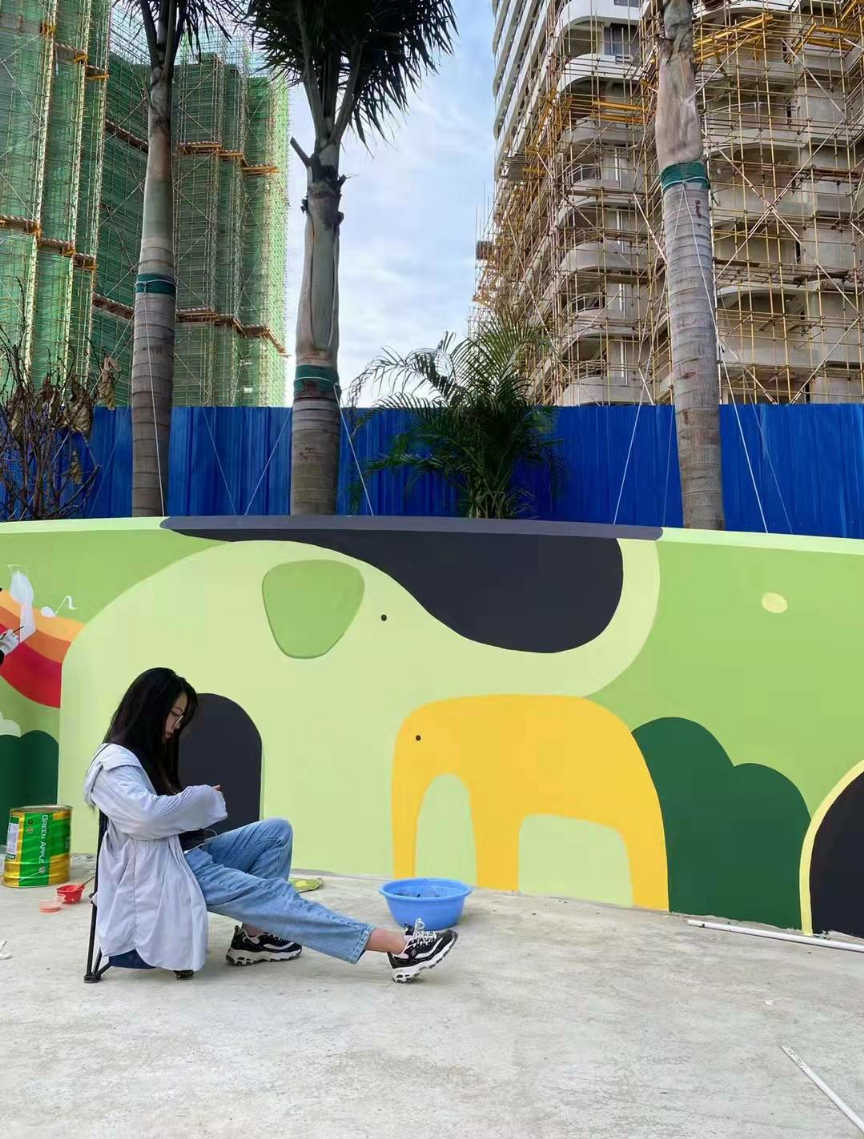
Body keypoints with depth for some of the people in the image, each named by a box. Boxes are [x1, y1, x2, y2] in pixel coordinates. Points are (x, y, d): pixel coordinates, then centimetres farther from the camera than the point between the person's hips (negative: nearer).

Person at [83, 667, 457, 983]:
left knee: (276, 832, -5)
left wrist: (196, 804, -7)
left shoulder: (148, 756, 20)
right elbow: (147, 815, -28)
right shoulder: (114, 762, -11)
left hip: (190, 853, 10)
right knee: (266, 892, -22)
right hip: (162, 871, -10)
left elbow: (169, 811, 14)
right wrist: (202, 798, -12)